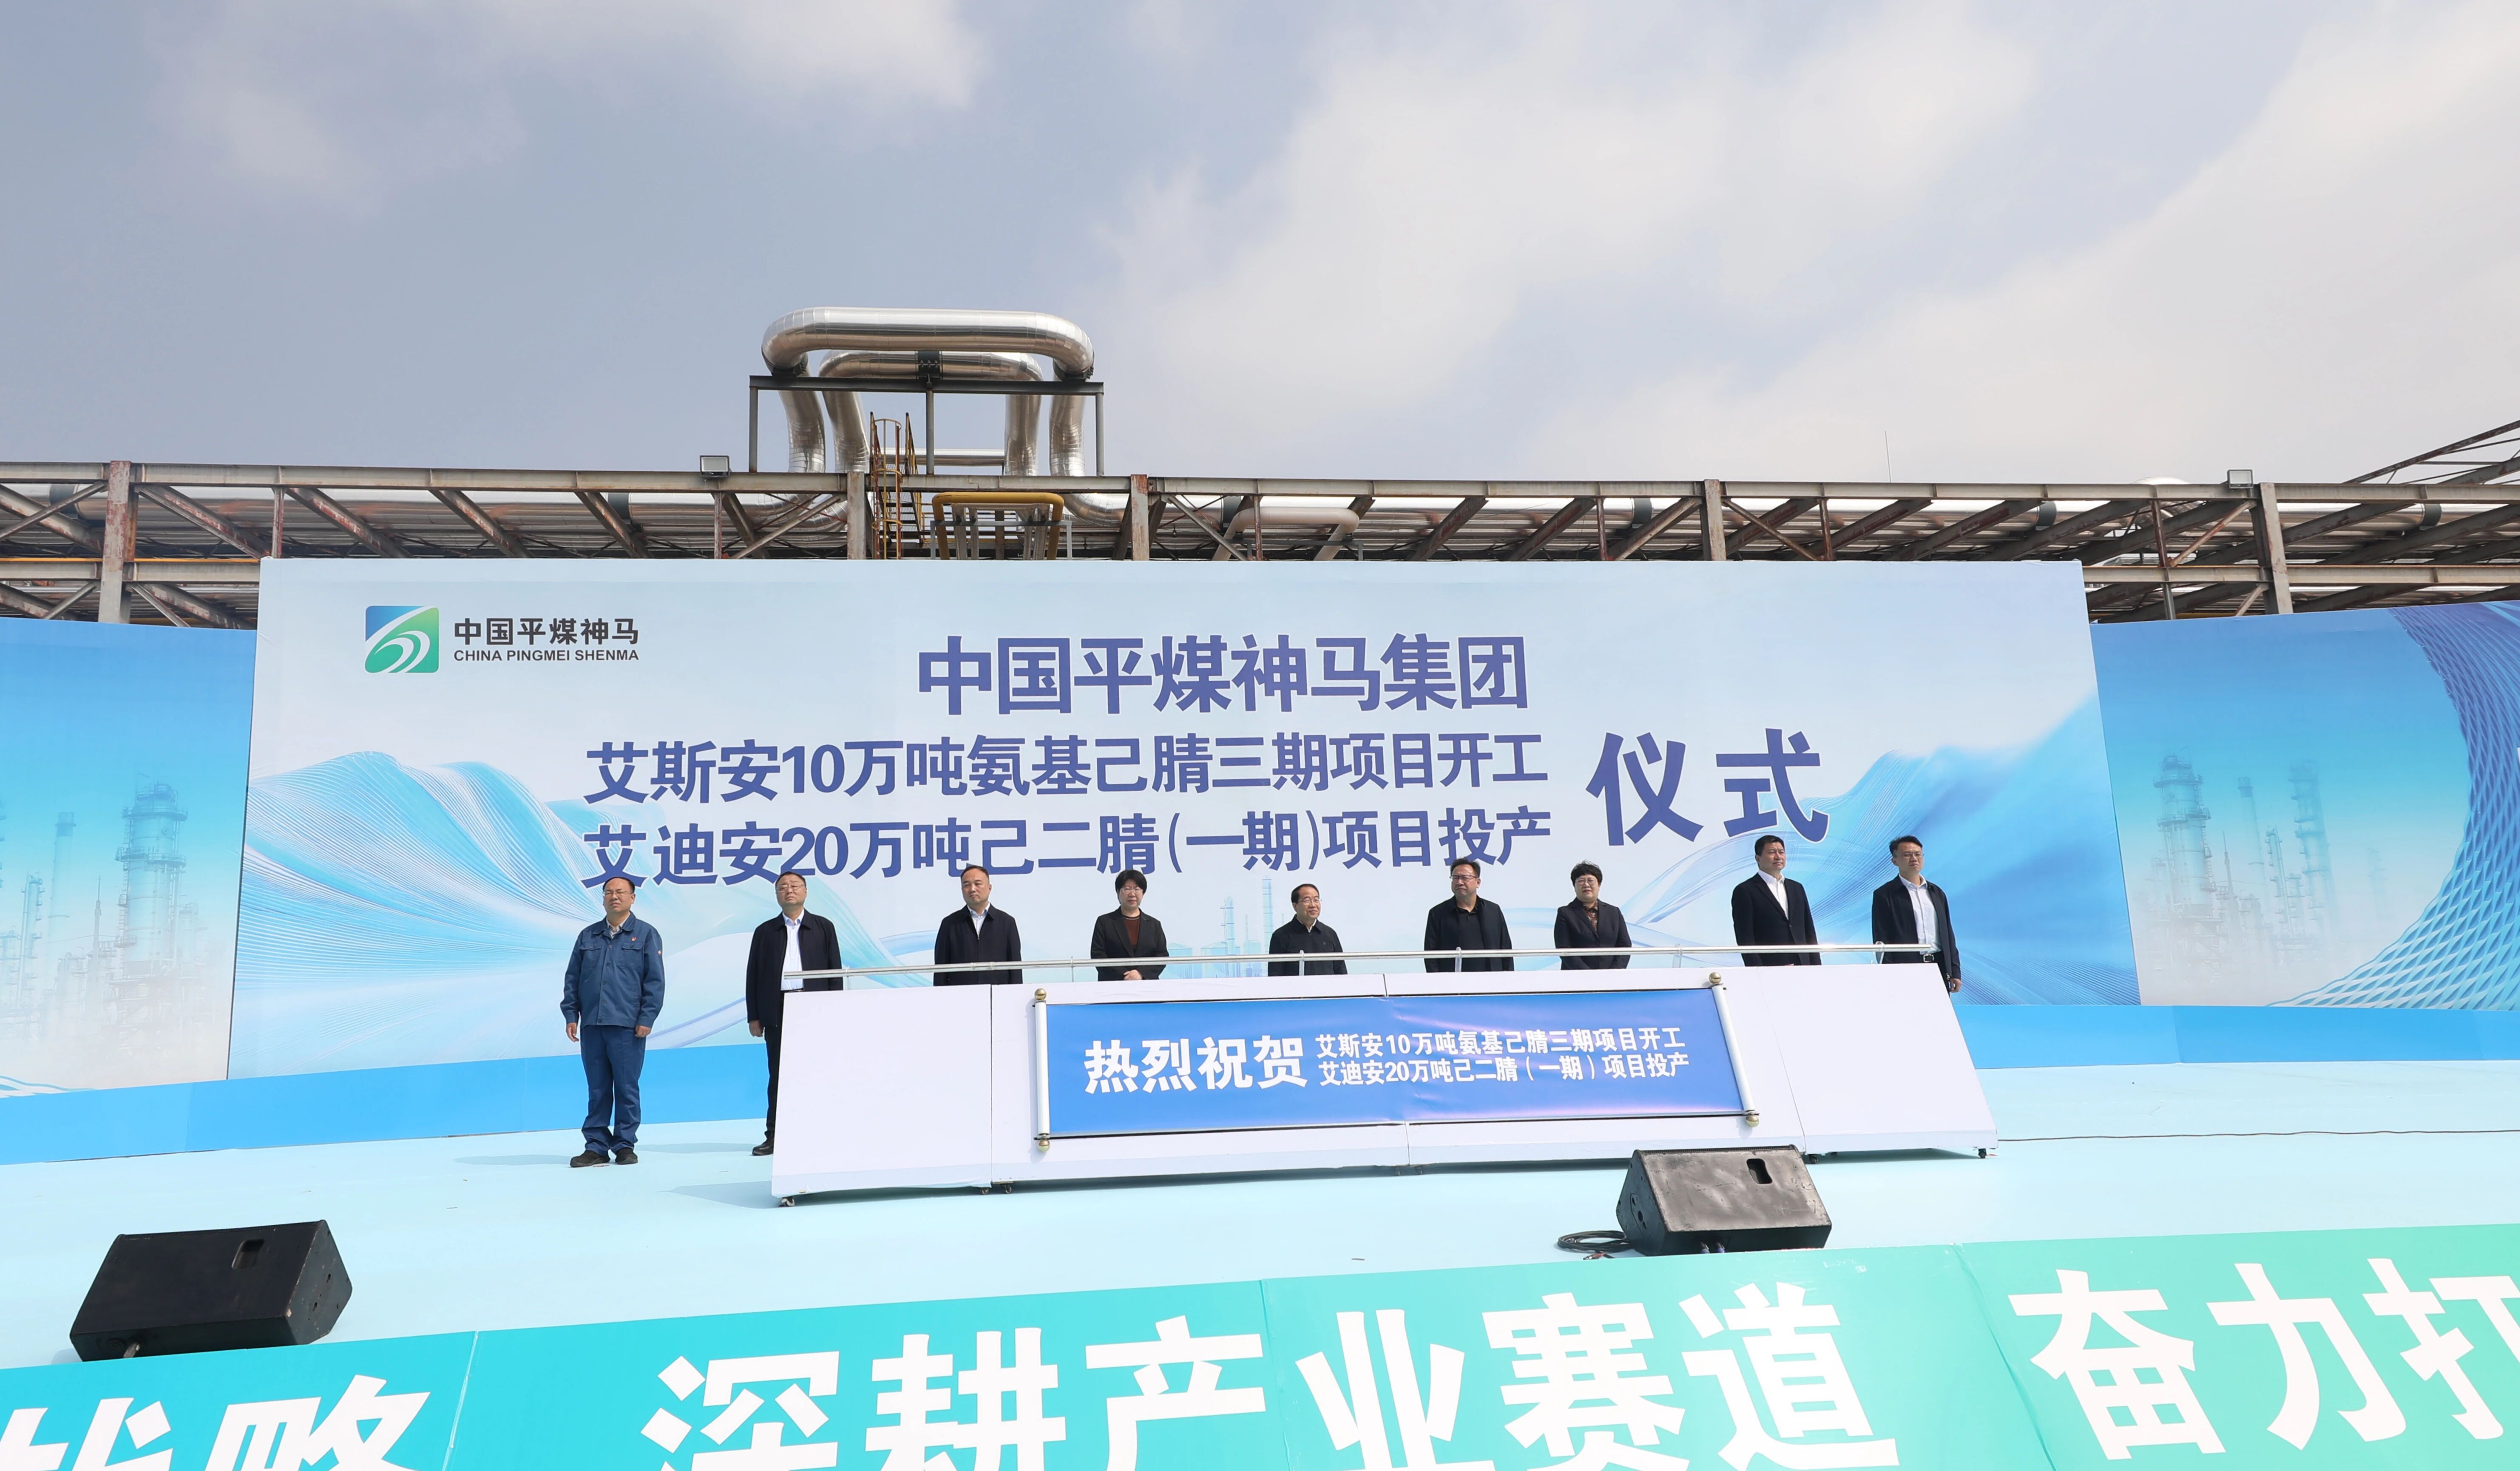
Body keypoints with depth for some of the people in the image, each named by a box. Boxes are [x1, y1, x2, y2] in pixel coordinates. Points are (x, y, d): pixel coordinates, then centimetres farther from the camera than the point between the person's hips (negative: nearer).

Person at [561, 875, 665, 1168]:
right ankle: (597, 1147, 13)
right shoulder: (588, 936, 14)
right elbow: (572, 978, 16)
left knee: (626, 1088, 1)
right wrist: (571, 1015, 6)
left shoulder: (646, 934, 4)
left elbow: (655, 980, 0)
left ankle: (625, 1146, 10)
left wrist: (646, 1018, -7)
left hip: (627, 1026, -3)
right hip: (591, 1025, 3)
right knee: (597, 1090, 7)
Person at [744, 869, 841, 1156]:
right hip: (777, 1012, 1)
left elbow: (835, 971, 7)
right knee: (778, 1076, 3)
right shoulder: (765, 931, 12)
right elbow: (753, 976, 9)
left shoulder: (823, 928, 10)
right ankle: (775, 1136, 8)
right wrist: (754, 1017, 2)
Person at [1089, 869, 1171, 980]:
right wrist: (1124, 978, -12)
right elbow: (1098, 956, 0)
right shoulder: (1104, 922, 9)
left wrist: (1142, 973, -11)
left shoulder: (1154, 924, 15)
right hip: (1114, 986, -1)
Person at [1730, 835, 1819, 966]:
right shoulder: (1745, 891, -2)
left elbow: (1809, 933, 17)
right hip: (1769, 971, -5)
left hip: (1802, 969, 5)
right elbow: (1745, 939, -7)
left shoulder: (1797, 888, 17)